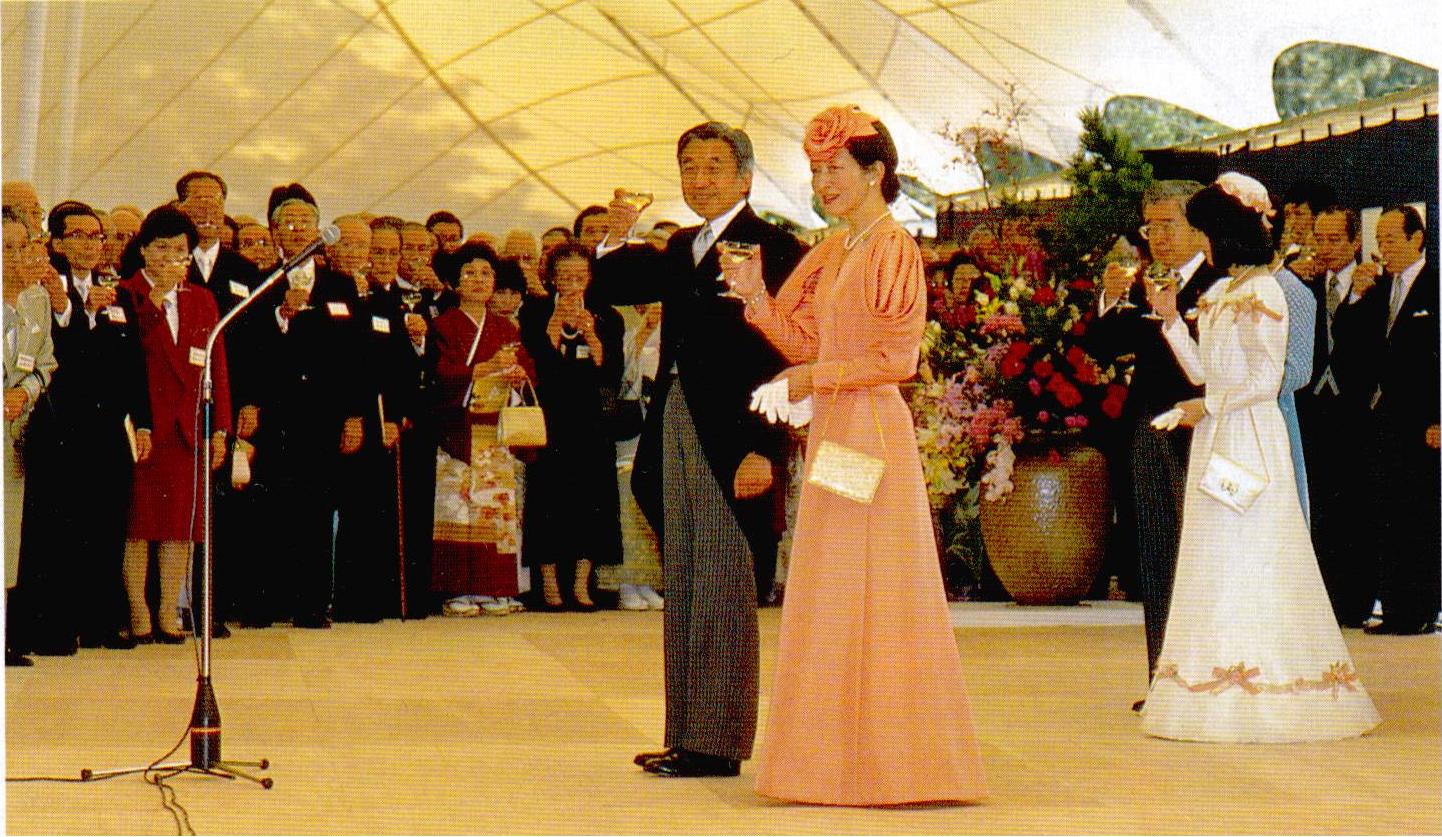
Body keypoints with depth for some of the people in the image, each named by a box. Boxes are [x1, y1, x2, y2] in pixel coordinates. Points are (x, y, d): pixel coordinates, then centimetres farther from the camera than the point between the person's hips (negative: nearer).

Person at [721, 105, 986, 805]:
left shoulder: (894, 248, -10)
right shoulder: (832, 251, 16)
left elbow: (896, 358, -14)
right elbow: (803, 340, 14)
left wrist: (816, 379, -13)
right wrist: (757, 298, 0)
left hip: (872, 429, -9)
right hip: (832, 430, 9)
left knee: (868, 586, -5)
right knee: (831, 593, 10)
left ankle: (888, 757, 3)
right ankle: (843, 753, 17)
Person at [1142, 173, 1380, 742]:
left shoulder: (1261, 290, -10)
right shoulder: (1219, 293, 16)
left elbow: (1265, 378, -14)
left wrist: (1207, 407, -12)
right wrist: (1171, 319, 9)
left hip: (1251, 438, -9)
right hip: (1216, 439, 9)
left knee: (1247, 561, -6)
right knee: (1213, 563, 7)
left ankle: (1257, 696, -1)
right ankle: (1222, 692, 10)